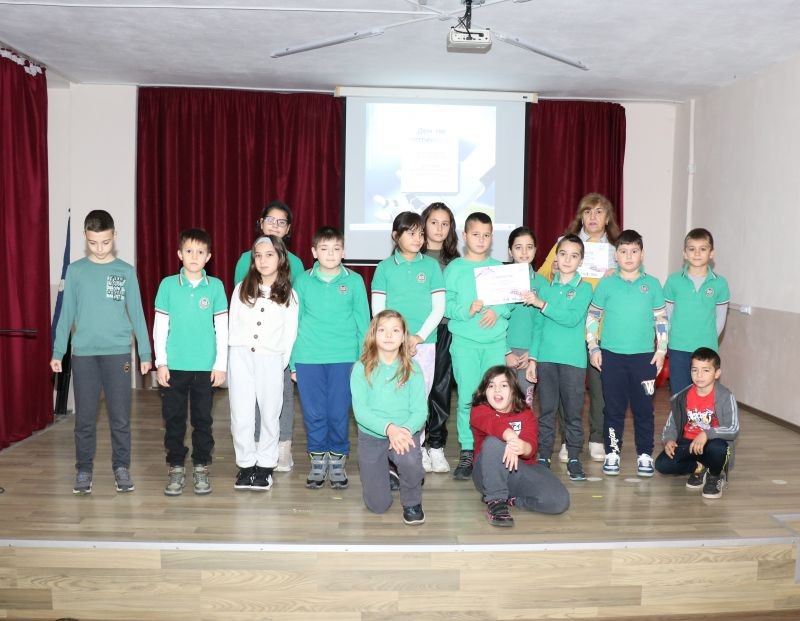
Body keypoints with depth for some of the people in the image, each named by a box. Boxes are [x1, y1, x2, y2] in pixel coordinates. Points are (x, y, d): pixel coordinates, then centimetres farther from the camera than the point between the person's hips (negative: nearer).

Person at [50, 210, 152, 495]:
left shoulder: (126, 271, 2)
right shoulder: (75, 271, 4)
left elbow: (137, 314, 4)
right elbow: (66, 314, 7)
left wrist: (145, 353, 1)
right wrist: (58, 352, 3)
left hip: (118, 352, -1)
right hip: (83, 353, 1)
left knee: (120, 417, 3)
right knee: (85, 417, 6)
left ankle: (122, 468, 16)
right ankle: (84, 470, 18)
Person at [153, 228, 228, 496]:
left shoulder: (215, 286, 1)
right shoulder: (168, 285, 1)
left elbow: (222, 328, 2)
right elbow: (159, 327, 3)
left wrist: (221, 364, -1)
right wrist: (161, 363, -2)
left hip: (205, 366, 0)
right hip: (175, 365, 0)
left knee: (203, 419, 8)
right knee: (174, 419, 7)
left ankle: (201, 469, 21)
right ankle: (176, 469, 20)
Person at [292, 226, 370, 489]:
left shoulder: (354, 281, 2)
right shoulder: (303, 281, 5)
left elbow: (363, 322, 6)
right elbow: (294, 322, 8)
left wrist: (363, 359, 1)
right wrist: (292, 363, 5)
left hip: (343, 357, -1)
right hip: (308, 358, 1)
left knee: (339, 412, 4)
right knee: (314, 412, 6)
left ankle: (337, 460, 22)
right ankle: (318, 460, 23)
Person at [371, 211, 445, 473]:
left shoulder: (431, 265, 5)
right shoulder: (385, 267, 3)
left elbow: (439, 307, 2)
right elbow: (377, 309, 0)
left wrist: (419, 337, -8)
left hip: (424, 342, 1)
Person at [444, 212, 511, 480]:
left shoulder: (498, 267, 10)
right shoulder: (454, 268, 2)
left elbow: (509, 300, 7)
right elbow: (446, 305, -4)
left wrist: (497, 311, -12)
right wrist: (467, 310, -20)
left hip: (495, 341, 2)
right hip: (465, 341, -2)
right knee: (467, 398, 0)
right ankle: (467, 453, 10)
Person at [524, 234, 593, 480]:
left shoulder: (584, 288, 0)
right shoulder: (546, 288, 9)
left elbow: (572, 318, -16)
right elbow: (539, 326, 11)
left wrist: (542, 304, -17)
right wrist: (532, 358, 7)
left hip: (573, 359, -2)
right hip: (546, 358, 3)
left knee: (573, 412, 5)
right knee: (547, 411, 8)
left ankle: (574, 459, 16)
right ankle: (544, 457, 17)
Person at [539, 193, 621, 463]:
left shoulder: (616, 249, 12)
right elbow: (541, 279, 8)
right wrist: (554, 270, -13)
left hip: (602, 328, 1)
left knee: (601, 383, 3)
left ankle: (597, 439, 19)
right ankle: (568, 440, 15)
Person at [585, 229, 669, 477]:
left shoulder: (652, 284, 3)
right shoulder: (606, 284, 1)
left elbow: (661, 320, 8)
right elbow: (592, 317, 5)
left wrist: (661, 349, 2)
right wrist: (593, 347, -1)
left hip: (644, 356, 0)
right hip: (611, 355, 0)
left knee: (643, 408, 6)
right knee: (613, 407, 7)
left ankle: (645, 455, 19)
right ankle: (612, 452, 19)